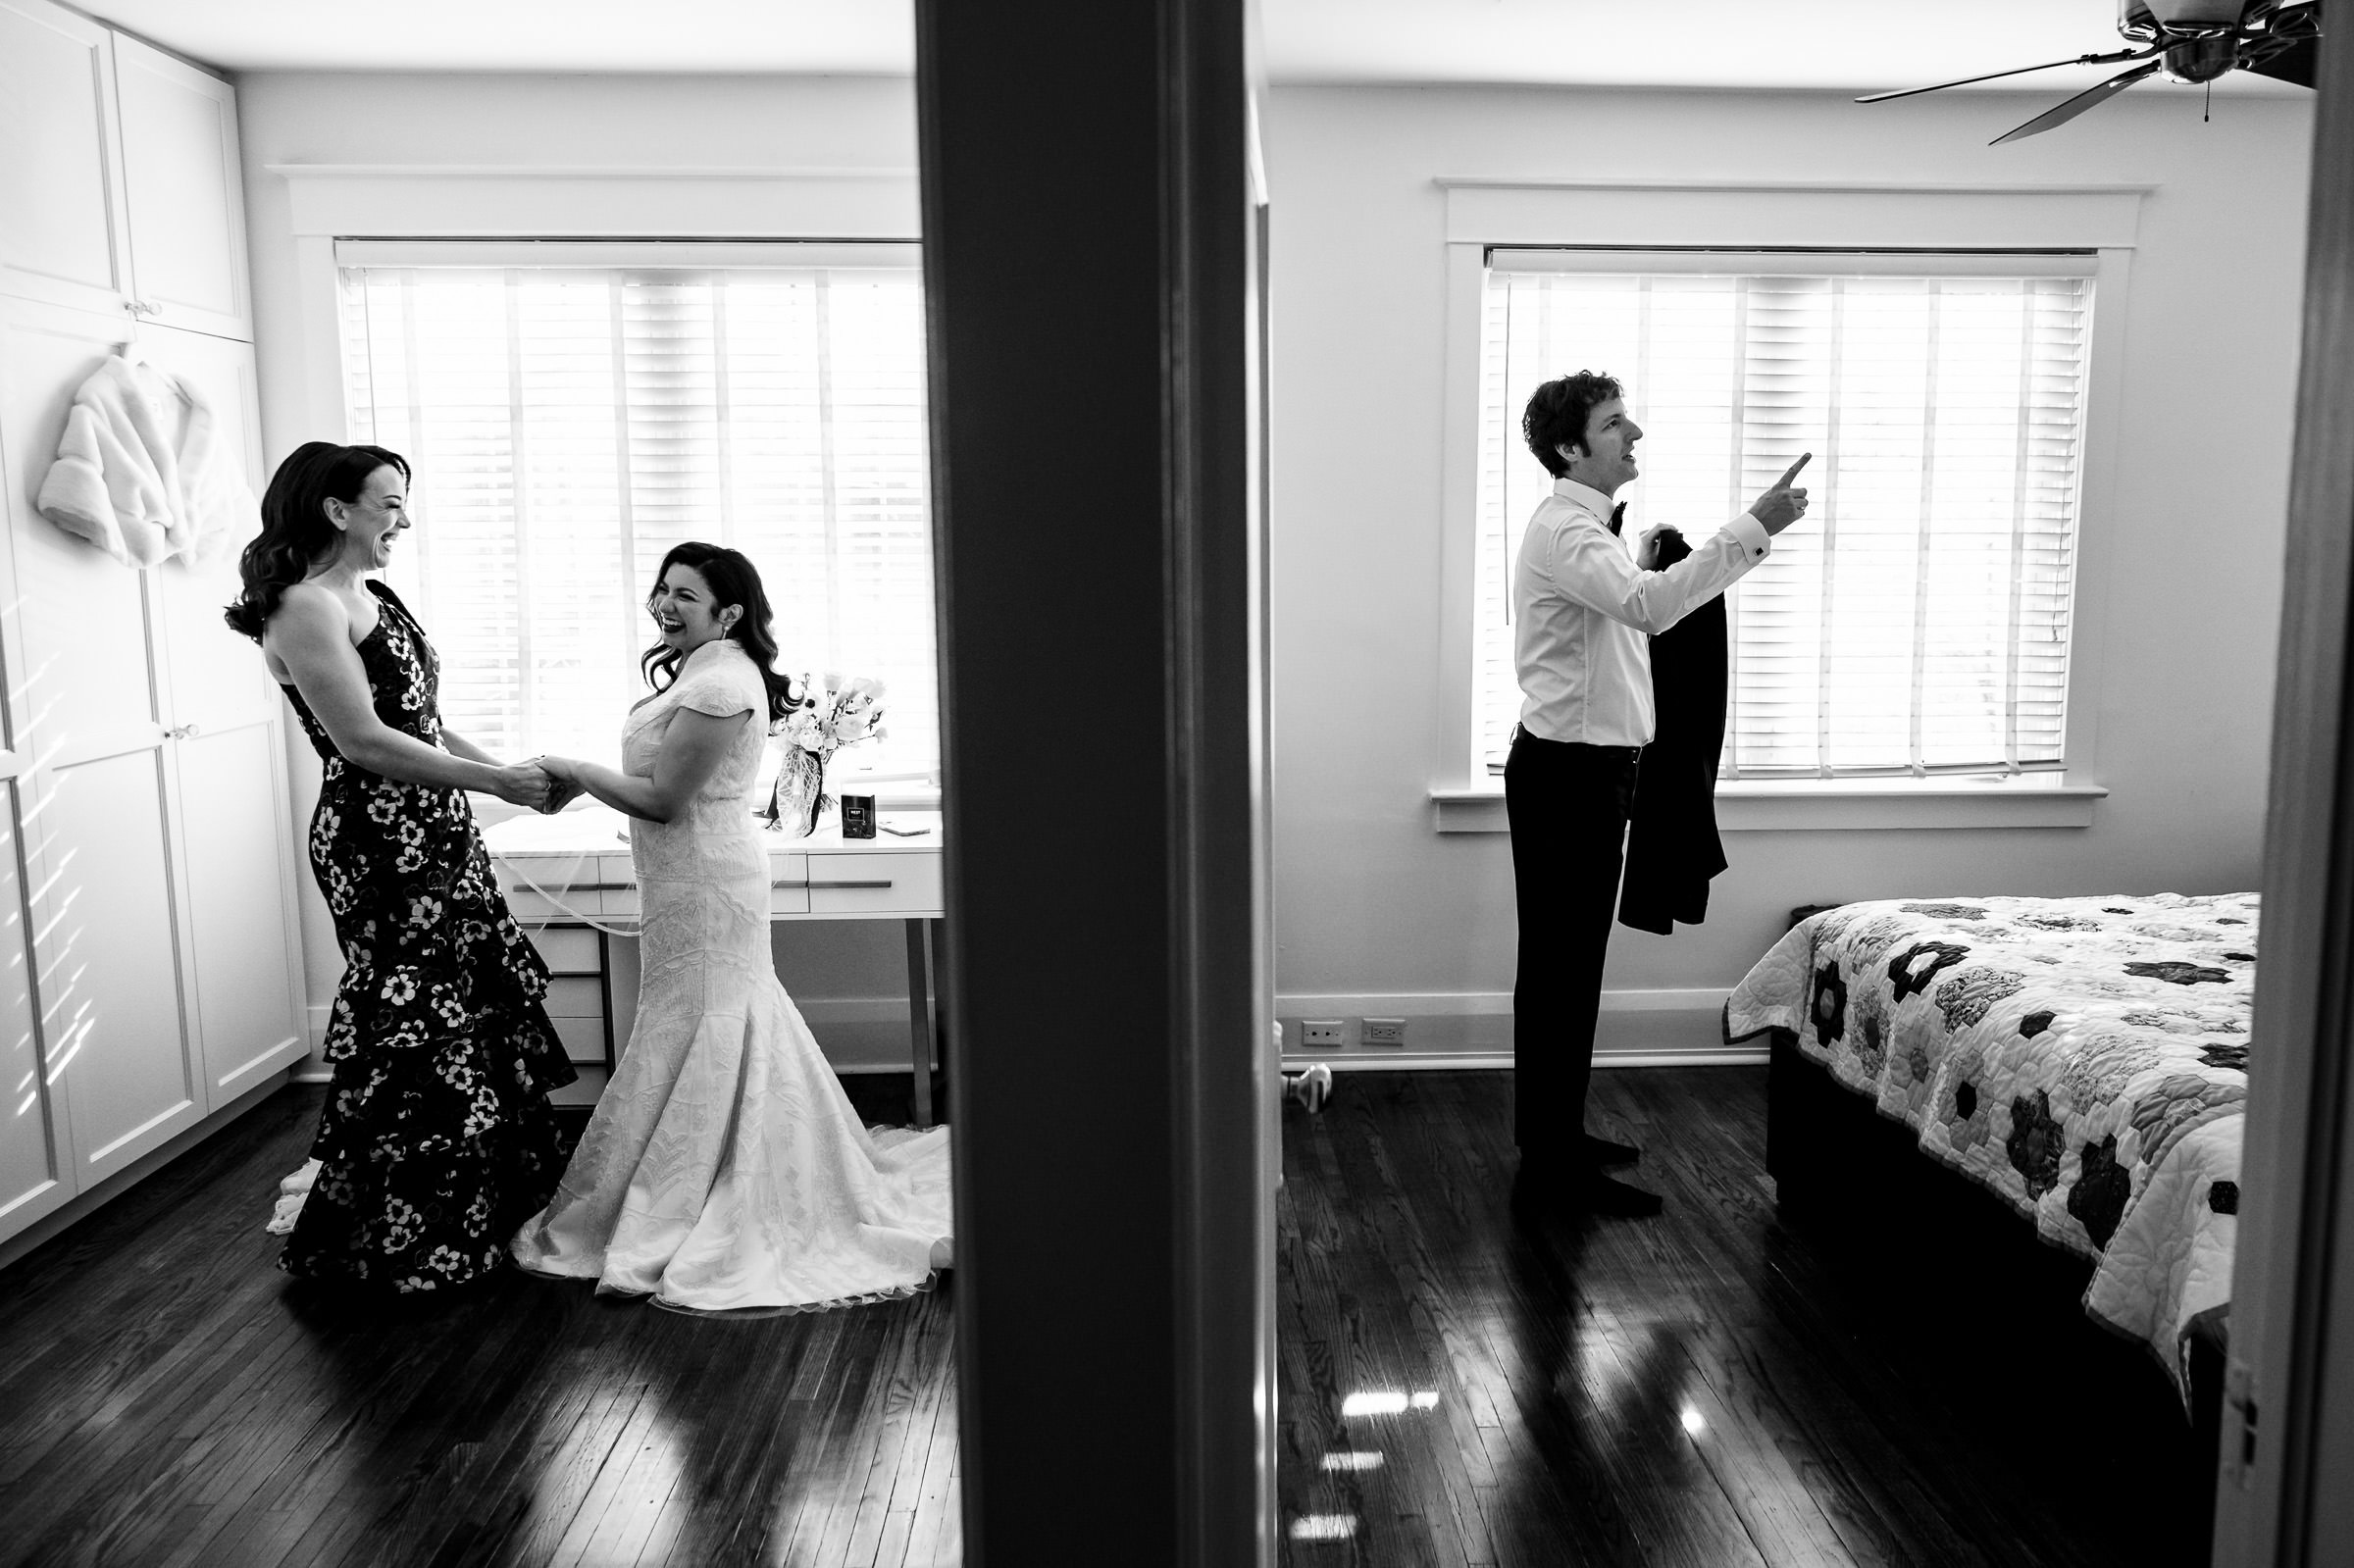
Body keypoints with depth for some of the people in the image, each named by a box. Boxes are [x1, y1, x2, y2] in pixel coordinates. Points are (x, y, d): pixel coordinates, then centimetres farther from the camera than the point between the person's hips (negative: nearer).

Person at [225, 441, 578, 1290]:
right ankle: (388, 1242, 15)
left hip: (435, 834, 9)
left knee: (481, 1008, 14)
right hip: (378, 845, -9)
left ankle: (477, 1209, 29)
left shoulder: (374, 598, 14)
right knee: (410, 1030, -2)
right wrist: (496, 781, -18)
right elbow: (364, 743, -20)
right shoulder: (306, 608, -14)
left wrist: (509, 768, 9)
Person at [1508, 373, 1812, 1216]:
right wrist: (1754, 528, -37)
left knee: (1568, 962, 16)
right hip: (1566, 773, -11)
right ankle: (1551, 1163, 3)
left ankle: (1556, 1133, 28)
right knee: (1562, 965, -5)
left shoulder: (1584, 527, 17)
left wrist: (1639, 558, 17)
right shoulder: (1563, 529, -17)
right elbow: (1650, 607, -35)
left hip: (1585, 771, 11)